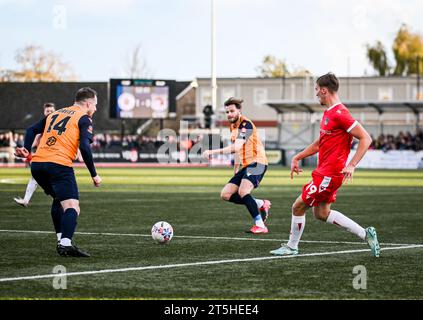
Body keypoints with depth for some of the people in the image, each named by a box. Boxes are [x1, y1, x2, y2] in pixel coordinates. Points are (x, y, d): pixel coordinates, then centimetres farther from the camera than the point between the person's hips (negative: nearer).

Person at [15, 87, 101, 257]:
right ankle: (65, 243, -32)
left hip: (37, 164, 7)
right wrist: (94, 175, -4)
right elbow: (84, 147, -7)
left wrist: (26, 149, 11)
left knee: (58, 199, 27)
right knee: (72, 206, -12)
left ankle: (61, 240, 24)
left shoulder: (55, 114, 26)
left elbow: (32, 129, 19)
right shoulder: (84, 118, 5)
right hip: (59, 165, -7)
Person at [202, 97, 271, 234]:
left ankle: (260, 225, -21)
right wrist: (236, 168, 20)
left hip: (257, 163, -10)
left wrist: (213, 152, -36)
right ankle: (261, 204, 14)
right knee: (226, 195, 2)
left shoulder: (246, 124, -16)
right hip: (245, 165, 10)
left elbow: (236, 147, -30)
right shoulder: (233, 126, 13)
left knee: (243, 192, -29)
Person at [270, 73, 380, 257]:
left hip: (329, 174, -10)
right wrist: (297, 158, 21)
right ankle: (365, 234, 14)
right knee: (321, 213, 13)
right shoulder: (328, 113, 14)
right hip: (324, 171, 10)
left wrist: (351, 165, -26)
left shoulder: (340, 114, -18)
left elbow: (366, 138, -21)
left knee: (298, 206, -2)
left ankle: (291, 247, 15)